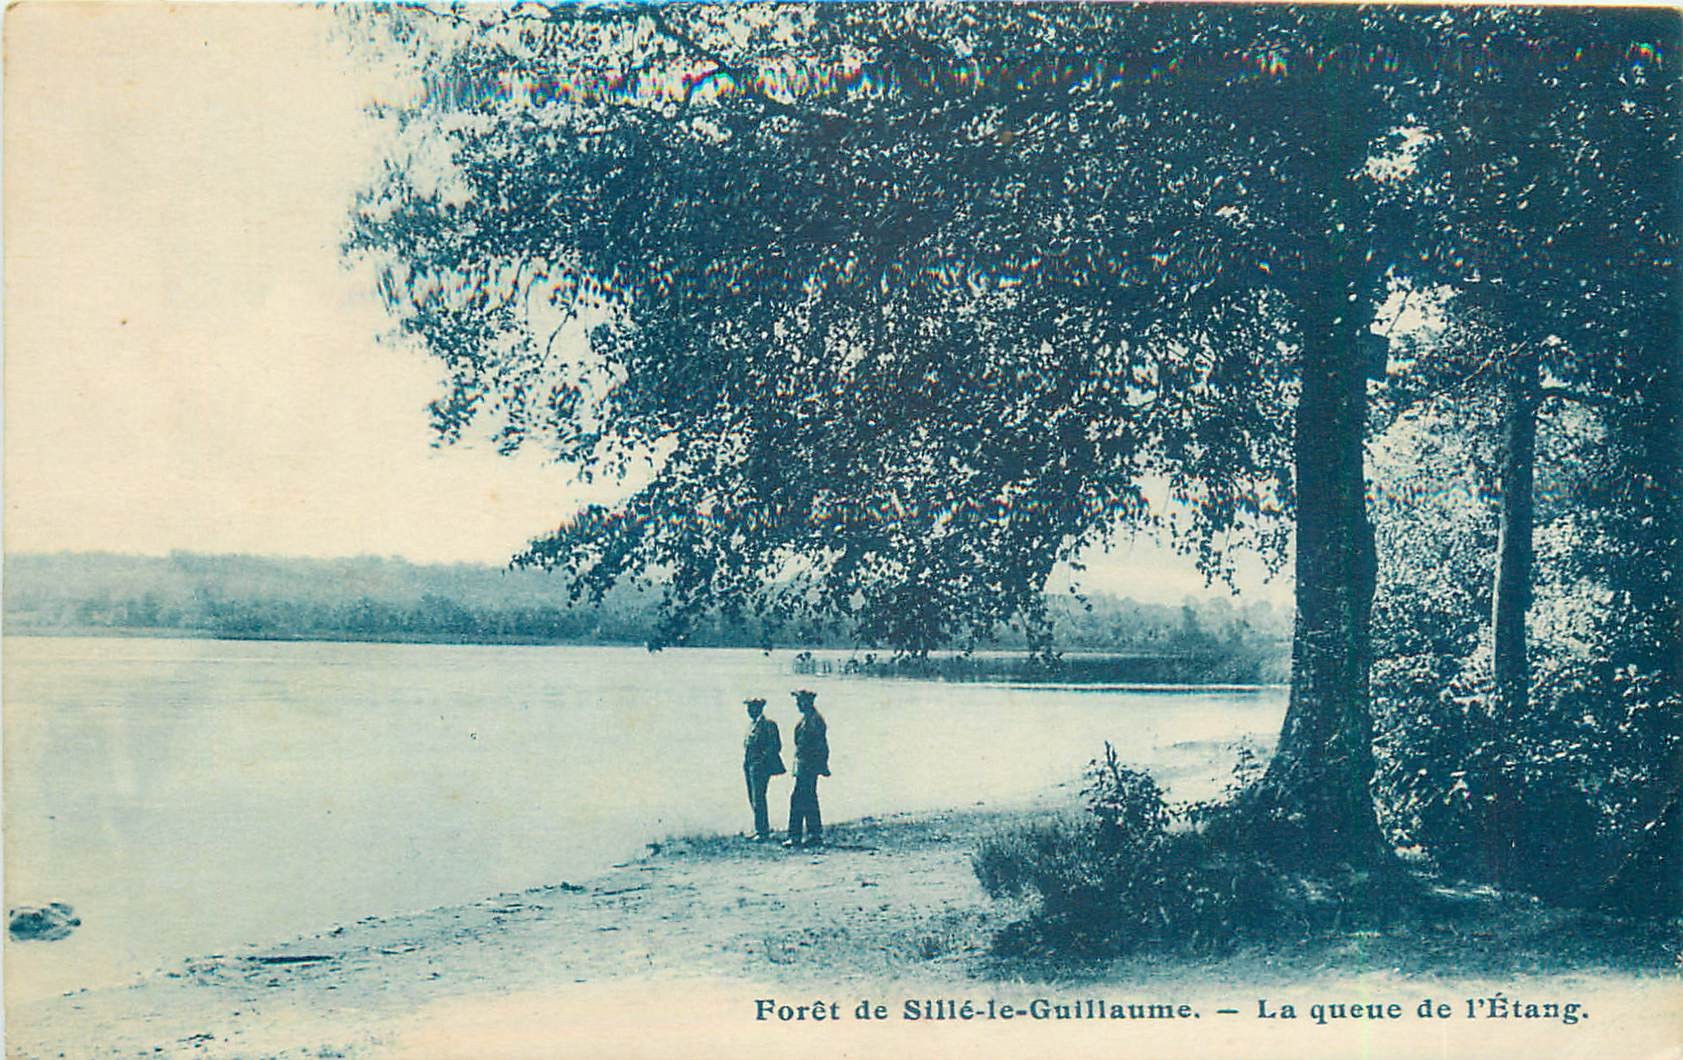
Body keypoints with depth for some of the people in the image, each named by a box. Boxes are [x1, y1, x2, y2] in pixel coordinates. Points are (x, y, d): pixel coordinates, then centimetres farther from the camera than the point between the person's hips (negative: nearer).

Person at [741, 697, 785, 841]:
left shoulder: (768, 724, -9)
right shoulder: (751, 724, 17)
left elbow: (774, 746, -12)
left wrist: (762, 758, -17)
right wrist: (746, 760, 13)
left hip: (760, 765, -9)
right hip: (748, 764, 9)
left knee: (758, 798, -11)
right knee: (753, 798, 11)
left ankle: (762, 832, -9)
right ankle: (764, 829, 19)